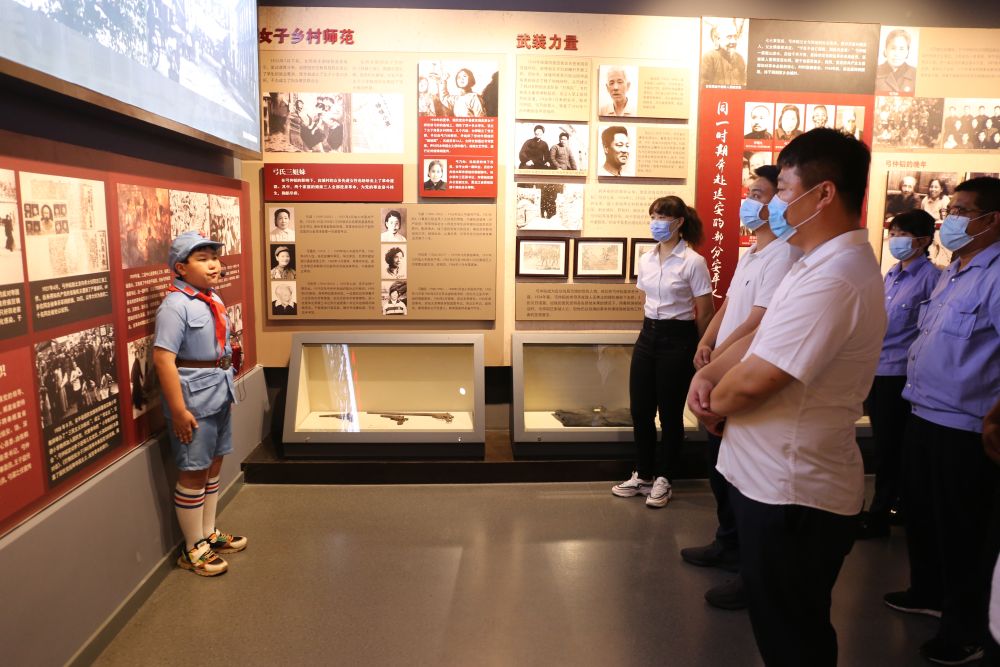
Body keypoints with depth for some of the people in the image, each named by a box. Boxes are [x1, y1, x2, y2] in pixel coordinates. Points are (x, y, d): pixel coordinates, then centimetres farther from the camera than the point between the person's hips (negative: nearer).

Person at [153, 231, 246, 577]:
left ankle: (209, 533, 36)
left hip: (220, 393, 8)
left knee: (213, 465, 19)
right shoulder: (175, 305, -18)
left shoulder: (213, 299, 6)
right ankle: (194, 548, 21)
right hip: (194, 398, -8)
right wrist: (179, 411, -23)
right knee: (194, 472, 5)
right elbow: (163, 358, -23)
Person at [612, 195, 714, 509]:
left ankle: (662, 479, 21)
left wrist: (699, 351, 0)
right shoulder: (646, 260, 7)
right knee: (640, 409, 8)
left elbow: (705, 313, -8)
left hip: (678, 340, -6)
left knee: (670, 411, 5)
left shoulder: (693, 262, -12)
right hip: (648, 336, 6)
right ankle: (643, 475, 24)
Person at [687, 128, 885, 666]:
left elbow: (754, 381, -28)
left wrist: (712, 407, -7)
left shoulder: (834, 280, -26)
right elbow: (760, 334, 13)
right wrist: (708, 375, -4)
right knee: (781, 622, 26)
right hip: (774, 481, 10)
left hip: (792, 494, -10)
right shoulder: (823, 262, 11)